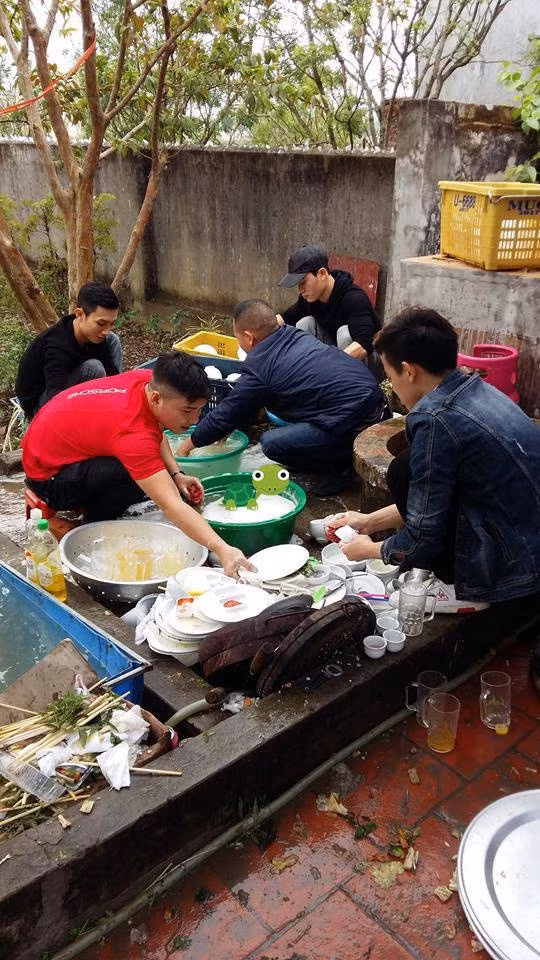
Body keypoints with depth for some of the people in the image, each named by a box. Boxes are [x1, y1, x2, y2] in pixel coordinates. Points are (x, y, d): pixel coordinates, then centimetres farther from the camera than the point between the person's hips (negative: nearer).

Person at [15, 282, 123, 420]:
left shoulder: (94, 334, -12)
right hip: (39, 404, -8)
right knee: (93, 367, -32)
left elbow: (112, 373, -8)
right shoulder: (56, 346, -36)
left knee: (112, 340, -2)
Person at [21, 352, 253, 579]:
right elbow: (171, 505, -43)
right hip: (48, 477, -9)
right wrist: (222, 550, -51)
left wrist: (176, 475, -4)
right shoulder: (134, 434, -37)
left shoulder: (149, 380, -12)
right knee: (137, 475, -30)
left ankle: (90, 501, 11)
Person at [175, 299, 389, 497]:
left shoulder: (258, 369, -10)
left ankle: (342, 465, 1)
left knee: (271, 443, -9)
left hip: (355, 427, -9)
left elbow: (226, 415, 3)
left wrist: (187, 446, 19)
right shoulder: (295, 335, 13)